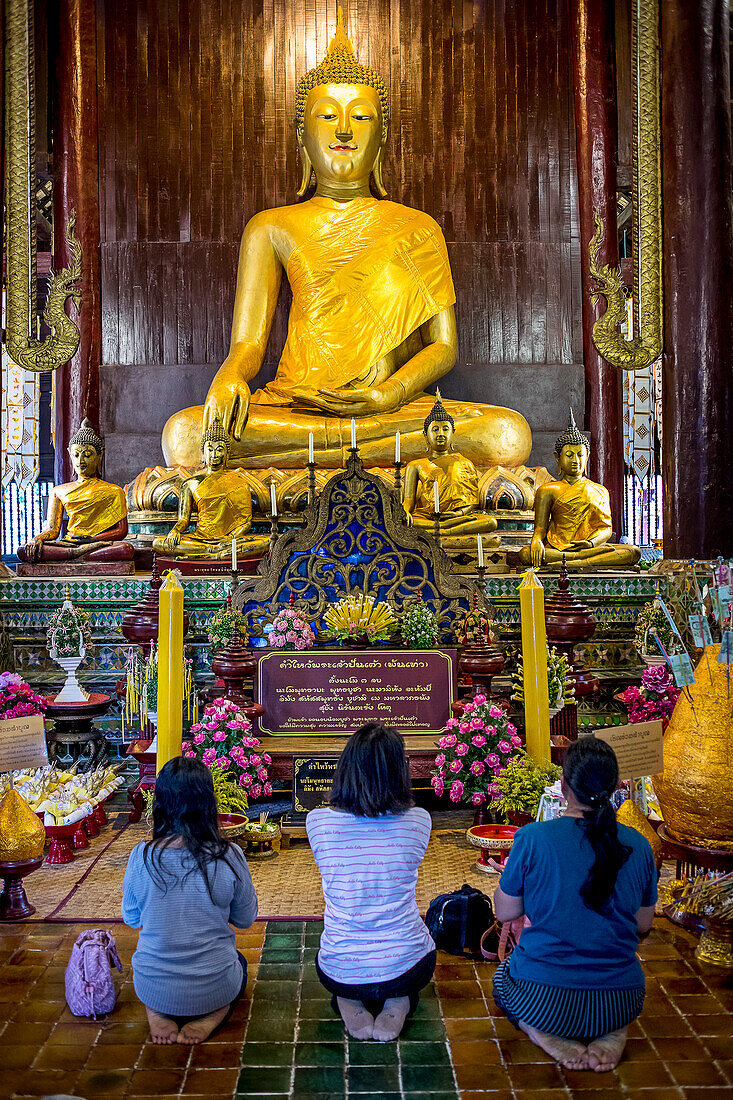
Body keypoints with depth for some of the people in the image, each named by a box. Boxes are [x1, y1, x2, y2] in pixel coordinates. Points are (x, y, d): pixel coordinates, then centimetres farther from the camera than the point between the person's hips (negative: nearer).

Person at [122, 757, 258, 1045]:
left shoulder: (141, 857, -15)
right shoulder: (229, 856, -18)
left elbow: (131, 919, 4)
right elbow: (246, 919, -1)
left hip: (152, 989, 2)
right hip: (214, 988, -1)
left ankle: (158, 1013, 7)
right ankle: (212, 1014, 4)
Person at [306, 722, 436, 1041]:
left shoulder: (318, 822, -14)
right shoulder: (418, 821, -12)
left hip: (340, 973, 1)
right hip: (405, 967, -1)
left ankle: (349, 1003, 7)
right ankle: (397, 1003, 6)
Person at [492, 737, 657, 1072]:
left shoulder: (533, 838, -16)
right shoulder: (638, 846, -6)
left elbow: (504, 912, -3)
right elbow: (643, 924, 8)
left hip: (543, 1004, -2)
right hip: (623, 1004, 3)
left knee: (503, 972, 32)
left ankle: (545, 1034, 3)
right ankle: (612, 1033, 7)